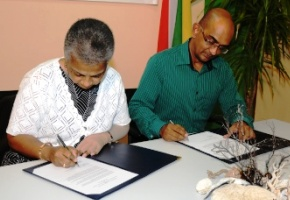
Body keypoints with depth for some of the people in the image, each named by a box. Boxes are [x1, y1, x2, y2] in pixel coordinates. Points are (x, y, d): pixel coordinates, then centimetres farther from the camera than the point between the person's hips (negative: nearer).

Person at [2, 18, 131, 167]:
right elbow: (17, 136, -9)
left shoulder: (113, 79, -6)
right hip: (42, 165, -1)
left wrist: (104, 137, -12)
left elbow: (122, 125, 8)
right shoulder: (38, 81, -16)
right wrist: (48, 152, -27)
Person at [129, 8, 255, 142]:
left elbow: (233, 105, 15)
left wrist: (241, 121, -8)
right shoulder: (161, 62, -12)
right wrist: (161, 128, -28)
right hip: (162, 144, -3)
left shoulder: (223, 69, 3)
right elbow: (137, 106, -10)